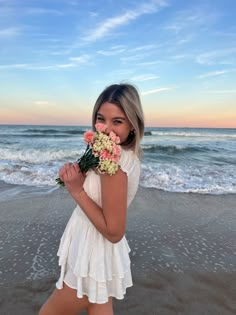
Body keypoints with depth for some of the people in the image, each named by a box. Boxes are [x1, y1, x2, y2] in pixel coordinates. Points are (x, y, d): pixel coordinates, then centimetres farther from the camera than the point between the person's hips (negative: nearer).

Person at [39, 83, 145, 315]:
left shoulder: (115, 163, -30)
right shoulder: (127, 156, -1)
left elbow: (113, 231, -27)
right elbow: (96, 189, 7)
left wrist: (76, 191, -24)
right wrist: (74, 175, -11)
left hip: (93, 259, -8)